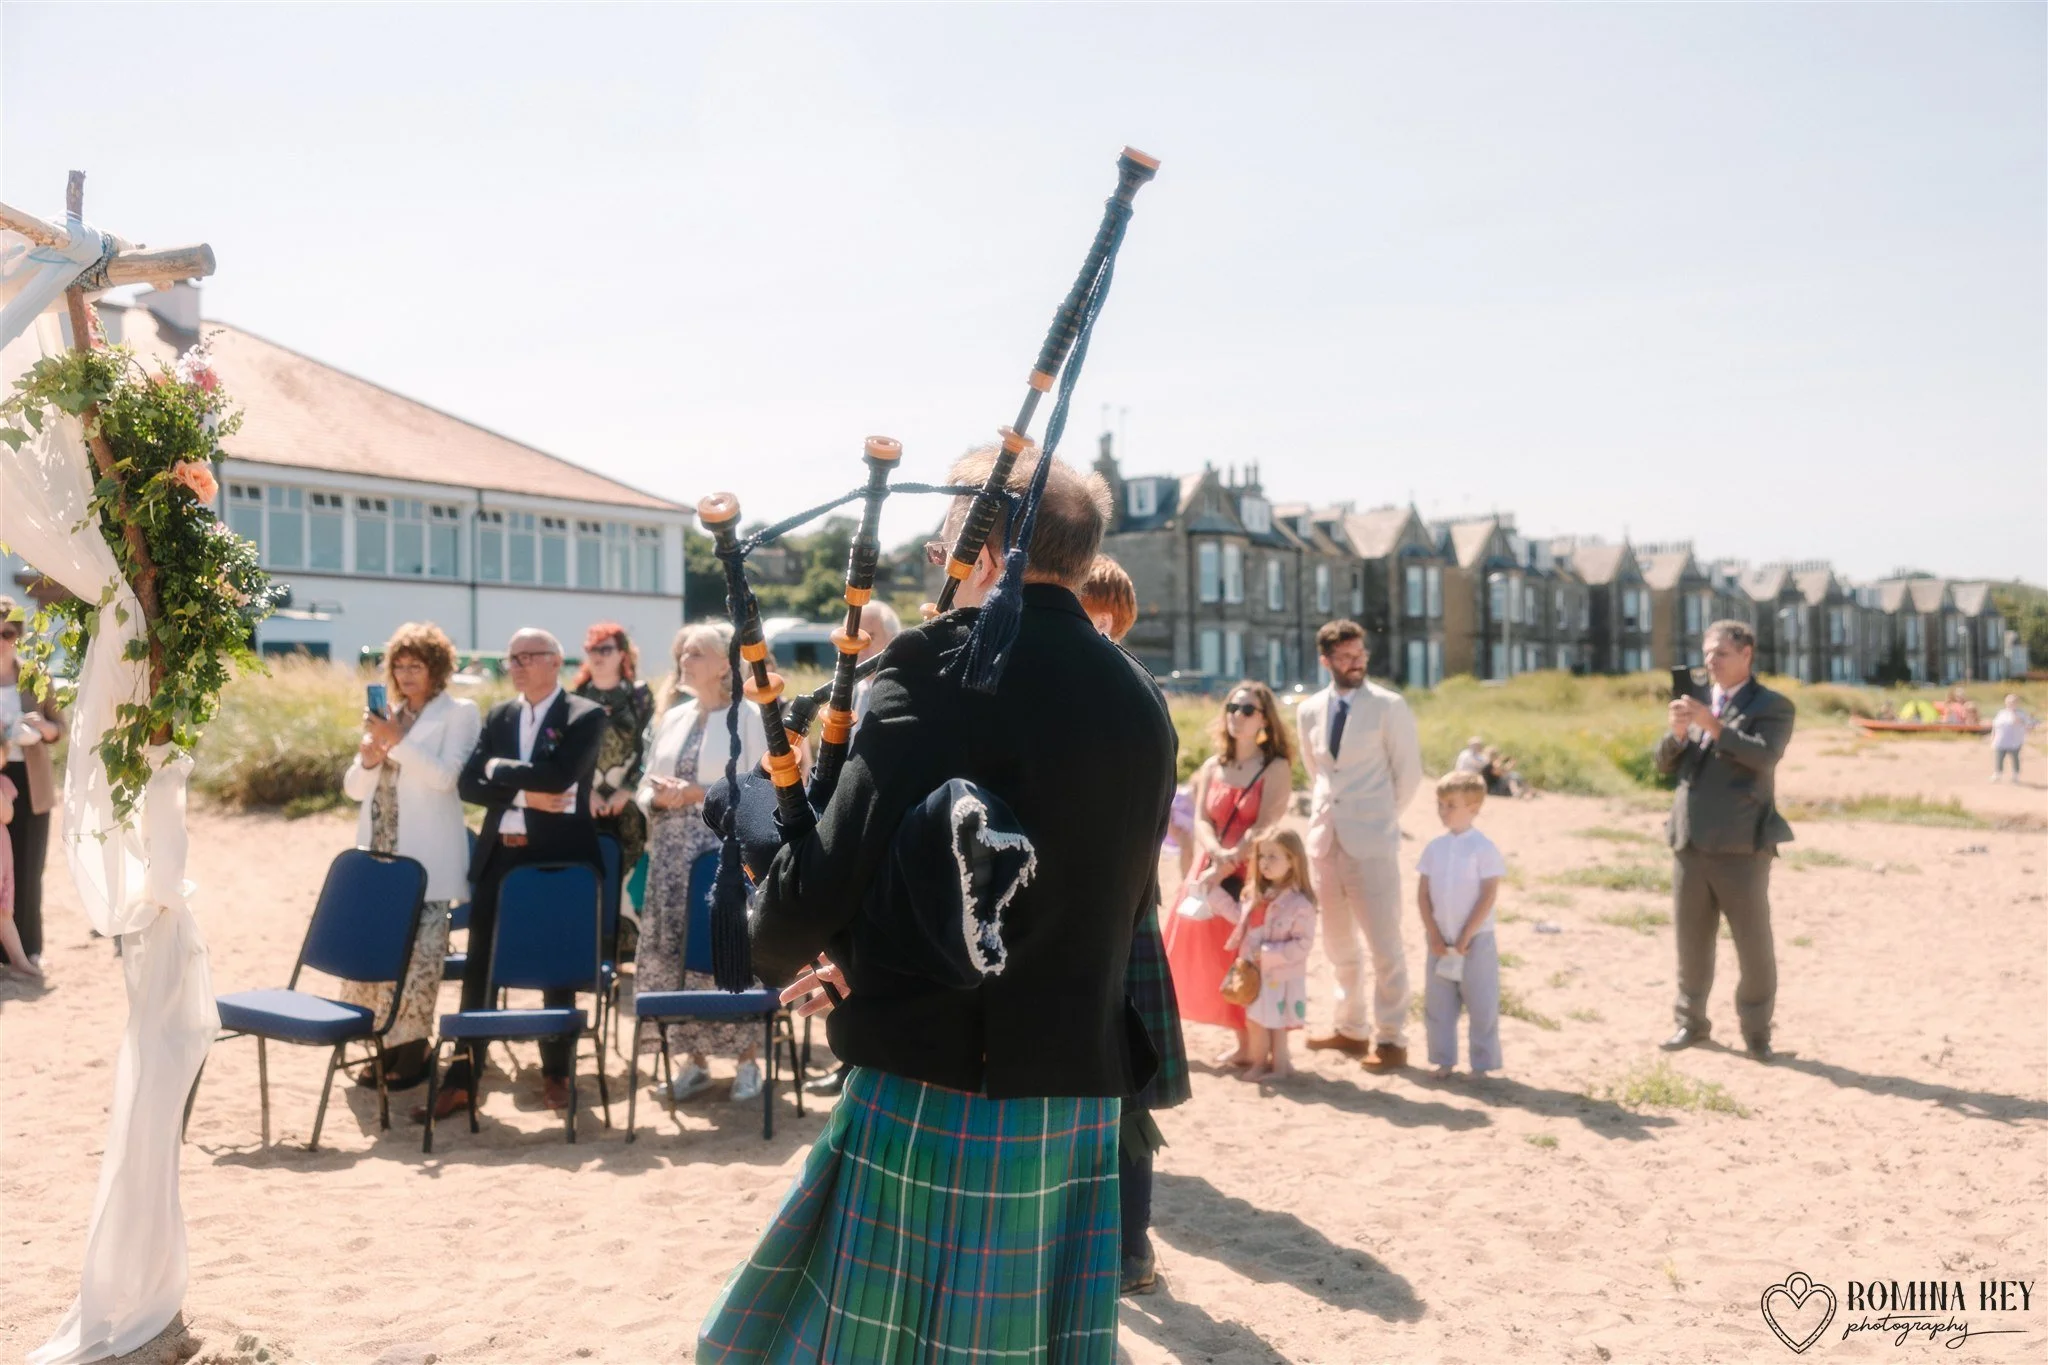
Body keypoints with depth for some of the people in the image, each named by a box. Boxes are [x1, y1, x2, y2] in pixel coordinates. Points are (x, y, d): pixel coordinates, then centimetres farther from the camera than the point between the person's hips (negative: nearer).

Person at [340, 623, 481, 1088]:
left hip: (426, 860, -6)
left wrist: (398, 741, -18)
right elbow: (354, 788, 17)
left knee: (416, 956, -7)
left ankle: (413, 1050, 1)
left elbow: (445, 775, -12)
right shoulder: (385, 715, 18)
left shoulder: (459, 713, 1)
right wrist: (367, 761, -4)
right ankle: (389, 1045, 17)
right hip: (378, 853, 6)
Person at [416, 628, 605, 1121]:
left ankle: (556, 1073, 20)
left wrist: (500, 769, -8)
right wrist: (523, 794, -13)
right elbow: (468, 783, 3)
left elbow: (559, 776, -20)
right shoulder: (498, 716, 12)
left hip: (558, 857, -4)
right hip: (499, 856, 4)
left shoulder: (586, 716, -4)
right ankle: (461, 1078, 10)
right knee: (479, 968, 4)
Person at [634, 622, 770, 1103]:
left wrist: (699, 794, -17)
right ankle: (693, 1059, 16)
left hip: (728, 852, -6)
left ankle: (748, 1061, 6)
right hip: (673, 855, 6)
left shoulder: (748, 716, -3)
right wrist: (659, 797, -7)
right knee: (675, 953, 5)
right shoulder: (673, 718, 15)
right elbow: (645, 787, 16)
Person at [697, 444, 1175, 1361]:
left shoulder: (944, 672, -14)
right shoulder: (1140, 702, 8)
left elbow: (828, 876, -18)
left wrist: (780, 952, 7)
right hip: (1081, 1095, 7)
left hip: (931, 1089, -6)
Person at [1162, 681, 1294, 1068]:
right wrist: (1218, 854, -20)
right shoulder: (1212, 767, 10)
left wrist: (1228, 865, -21)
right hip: (1210, 871, 5)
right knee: (1199, 956, 5)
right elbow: (1201, 821, 1)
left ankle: (1255, 1045, 4)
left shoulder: (1276, 768, -4)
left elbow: (1263, 828, -13)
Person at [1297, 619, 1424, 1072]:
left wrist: (1382, 817, 5)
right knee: (1338, 941, 14)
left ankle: (1391, 1039, 5)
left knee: (1384, 942, -3)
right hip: (1325, 839, 5)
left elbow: (1409, 772, -1)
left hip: (1371, 842, -5)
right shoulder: (1309, 711, 8)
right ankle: (1351, 1028, 27)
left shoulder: (1389, 707, -6)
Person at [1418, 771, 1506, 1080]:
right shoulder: (1434, 847, 3)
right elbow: (1422, 894, 3)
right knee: (1437, 1003, 8)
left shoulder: (1483, 848, -9)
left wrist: (1465, 938, -13)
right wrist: (1434, 936, -5)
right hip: (1440, 940, 4)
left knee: (1481, 1005, 2)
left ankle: (1481, 1064, 12)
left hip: (1476, 939, -4)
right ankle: (1443, 1060, 19)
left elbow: (1488, 897, -11)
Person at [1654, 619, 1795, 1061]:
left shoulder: (1772, 706, -1)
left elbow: (1765, 755, -19)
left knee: (1753, 943, 3)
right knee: (1691, 939, 12)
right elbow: (1665, 763, 9)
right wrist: (1678, 731, -11)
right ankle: (1692, 1020, 24)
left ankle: (1756, 1029, 15)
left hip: (1741, 846, -5)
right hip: (1691, 842, 5)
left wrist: (1713, 725, -24)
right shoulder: (1698, 703, 15)